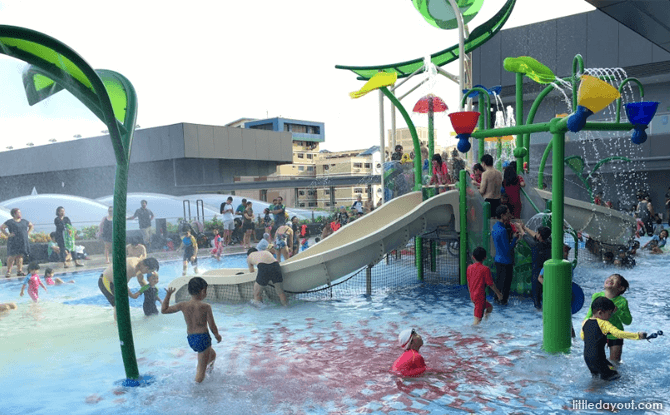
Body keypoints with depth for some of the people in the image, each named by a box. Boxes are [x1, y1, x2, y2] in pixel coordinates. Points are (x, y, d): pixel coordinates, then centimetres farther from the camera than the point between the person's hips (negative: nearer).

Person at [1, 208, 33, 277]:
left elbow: (31, 226, 28)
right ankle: (8, 271, 0)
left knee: (20, 256, 5)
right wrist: (7, 234, -12)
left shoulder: (24, 221, 13)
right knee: (12, 256, -6)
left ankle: (19, 271, 8)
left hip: (23, 242, 5)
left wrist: (28, 233, 17)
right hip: (14, 242, -5)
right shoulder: (10, 222, -3)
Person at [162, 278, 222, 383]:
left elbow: (164, 310, 10)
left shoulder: (183, 305, -1)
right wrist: (217, 335, 13)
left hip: (190, 339, 6)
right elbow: (212, 327, -7)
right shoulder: (206, 307, -13)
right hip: (203, 338, -6)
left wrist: (168, 295, 16)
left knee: (212, 355, 31)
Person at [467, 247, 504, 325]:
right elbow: (491, 284, -10)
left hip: (473, 295, 7)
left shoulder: (469, 268, 3)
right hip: (480, 296, -7)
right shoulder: (485, 269, -14)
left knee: (490, 307, 27)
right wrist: (499, 293, 4)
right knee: (478, 318, -2)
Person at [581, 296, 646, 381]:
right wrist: (638, 335, -25)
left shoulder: (585, 322, 6)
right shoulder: (603, 324, -14)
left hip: (586, 357, 7)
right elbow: (618, 334, -26)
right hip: (597, 359, -7)